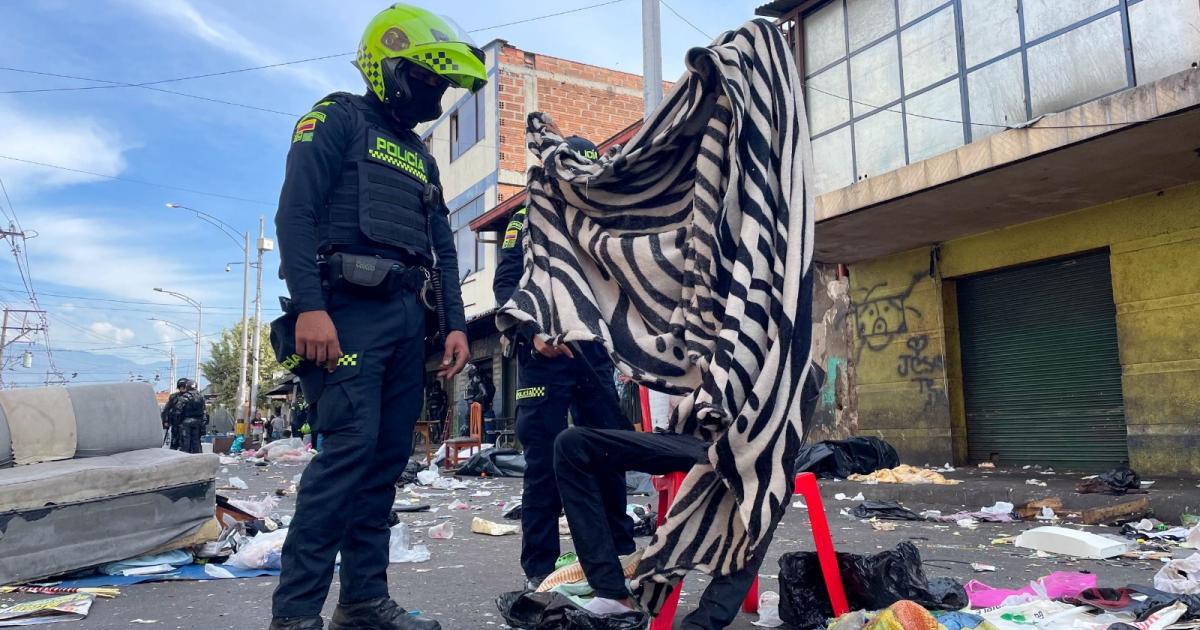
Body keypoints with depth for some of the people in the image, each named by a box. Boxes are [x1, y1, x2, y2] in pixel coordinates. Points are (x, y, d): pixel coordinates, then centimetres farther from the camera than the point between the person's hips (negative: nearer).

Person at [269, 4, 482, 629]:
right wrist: (309, 306, -21)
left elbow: (443, 249, 22)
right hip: (350, 308, -7)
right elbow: (295, 212, -10)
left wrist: (454, 324, 10)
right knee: (349, 448, -15)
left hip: (407, 317, 8)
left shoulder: (420, 157, 25)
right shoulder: (339, 118, 3)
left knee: (387, 458, 5)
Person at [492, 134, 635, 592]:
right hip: (543, 354, -4)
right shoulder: (528, 222, 6)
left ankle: (620, 552, 20)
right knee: (545, 460, -3)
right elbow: (506, 283, -5)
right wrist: (534, 329, -20)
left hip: (594, 353, 5)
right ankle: (540, 567, 7)